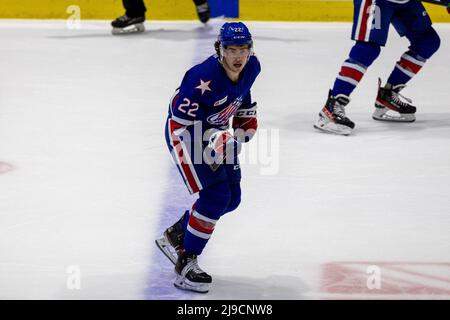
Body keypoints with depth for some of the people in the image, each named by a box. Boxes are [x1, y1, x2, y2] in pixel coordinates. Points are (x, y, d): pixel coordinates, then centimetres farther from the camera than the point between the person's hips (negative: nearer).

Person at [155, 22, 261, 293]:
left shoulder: (252, 68, -10)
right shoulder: (203, 77, -34)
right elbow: (181, 124, -29)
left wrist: (243, 129, 11)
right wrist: (211, 140, -35)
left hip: (218, 132, 8)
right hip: (185, 134, -8)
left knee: (231, 198, 10)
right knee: (215, 195, -19)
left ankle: (175, 235, 28)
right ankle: (186, 262, -8)